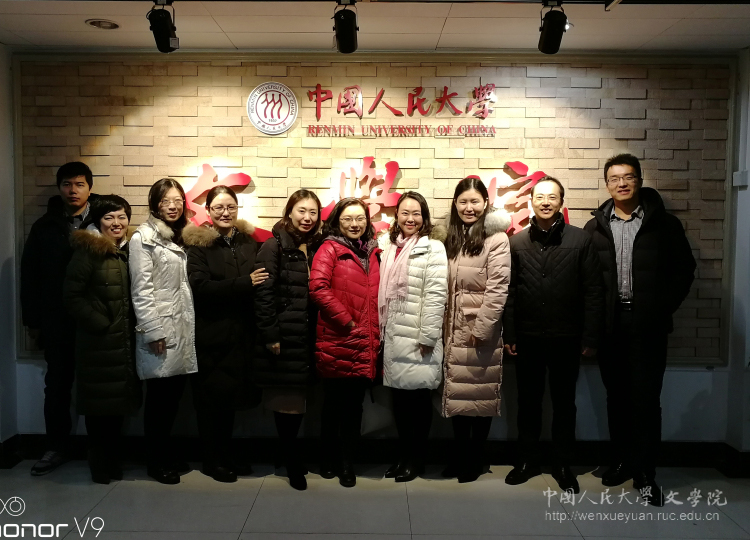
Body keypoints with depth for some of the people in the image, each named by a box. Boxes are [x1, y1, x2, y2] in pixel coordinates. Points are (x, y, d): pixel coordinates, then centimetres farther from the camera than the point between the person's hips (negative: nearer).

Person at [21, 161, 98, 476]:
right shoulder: (45, 227, 8)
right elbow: (29, 275, 9)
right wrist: (32, 320, 5)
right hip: (57, 322, 2)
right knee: (57, 386, 10)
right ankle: (56, 447, 24)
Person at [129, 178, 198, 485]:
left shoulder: (180, 238, 16)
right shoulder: (143, 239, -5)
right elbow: (141, 290, -11)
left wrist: (190, 327, 11)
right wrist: (154, 332, -15)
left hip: (183, 330, 7)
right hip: (160, 331, -6)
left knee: (174, 396, 11)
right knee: (159, 397, 2)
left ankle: (167, 454, 26)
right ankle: (156, 462, 16)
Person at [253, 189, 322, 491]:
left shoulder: (315, 248, 12)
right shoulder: (275, 245, -6)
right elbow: (264, 292, -11)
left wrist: (319, 334, 7)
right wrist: (270, 335, -15)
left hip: (307, 337, 5)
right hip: (283, 337, -5)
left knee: (298, 396, 12)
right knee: (286, 399, 2)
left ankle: (290, 454, 28)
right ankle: (293, 464, 17)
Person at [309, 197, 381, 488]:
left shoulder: (371, 252, 13)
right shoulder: (330, 248, -3)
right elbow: (318, 288, -16)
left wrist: (375, 334, 5)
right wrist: (346, 321, -14)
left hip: (365, 345, 5)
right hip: (337, 343, -4)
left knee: (354, 404, 11)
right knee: (334, 403, 9)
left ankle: (347, 463, 25)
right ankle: (329, 460, 25)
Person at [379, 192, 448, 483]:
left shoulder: (433, 247, -6)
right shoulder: (389, 246, 13)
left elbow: (436, 295, -13)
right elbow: (383, 292, 14)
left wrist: (427, 336, -17)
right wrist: (382, 331, 11)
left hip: (417, 337, -5)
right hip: (393, 336, 6)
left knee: (418, 397, 6)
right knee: (399, 397, 12)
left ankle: (417, 458, 21)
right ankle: (403, 455, 27)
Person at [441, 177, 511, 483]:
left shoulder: (496, 239, -7)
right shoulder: (452, 239, 12)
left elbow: (498, 289, -14)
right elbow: (445, 288, 11)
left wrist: (481, 329, -16)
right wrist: (444, 326, 4)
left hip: (482, 329, -5)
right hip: (454, 329, 6)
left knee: (481, 393, 4)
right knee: (455, 392, 11)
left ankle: (475, 457, 19)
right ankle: (460, 452, 25)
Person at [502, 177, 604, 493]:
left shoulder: (581, 240, -3)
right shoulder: (517, 242, 3)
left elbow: (594, 292, -4)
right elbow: (509, 292, 3)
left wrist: (590, 337, -7)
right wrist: (508, 335, -1)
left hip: (567, 338, -1)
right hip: (528, 338, 1)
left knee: (564, 403, 11)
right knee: (528, 402, 13)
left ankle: (563, 464, 26)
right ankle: (527, 459, 28)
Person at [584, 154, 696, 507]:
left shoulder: (664, 224, 2)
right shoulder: (595, 227, 6)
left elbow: (684, 270, 3)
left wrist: (662, 309, -4)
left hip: (648, 324, -2)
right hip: (610, 323, 2)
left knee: (646, 398, -1)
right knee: (617, 396, 11)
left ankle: (645, 473, 10)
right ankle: (621, 461, 25)